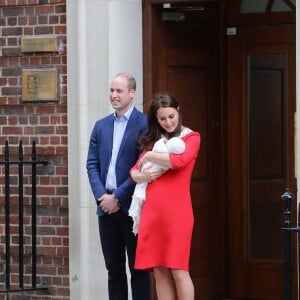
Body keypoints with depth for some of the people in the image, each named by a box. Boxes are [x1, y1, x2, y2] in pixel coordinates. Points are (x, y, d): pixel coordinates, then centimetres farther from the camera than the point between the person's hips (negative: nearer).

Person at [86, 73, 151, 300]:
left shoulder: (144, 124, -6)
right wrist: (101, 195, -5)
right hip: (106, 206, 6)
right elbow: (92, 164, 11)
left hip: (131, 206, -6)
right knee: (114, 268, 9)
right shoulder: (101, 126, 14)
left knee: (138, 267, 0)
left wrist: (117, 197, -12)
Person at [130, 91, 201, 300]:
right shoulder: (154, 140, 19)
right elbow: (134, 171, 17)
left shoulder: (191, 137, 3)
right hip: (152, 211, 5)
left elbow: (180, 160, -16)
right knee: (159, 271, 4)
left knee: (178, 270, -7)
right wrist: (142, 175, -7)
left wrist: (150, 156, -3)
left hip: (177, 211, -5)